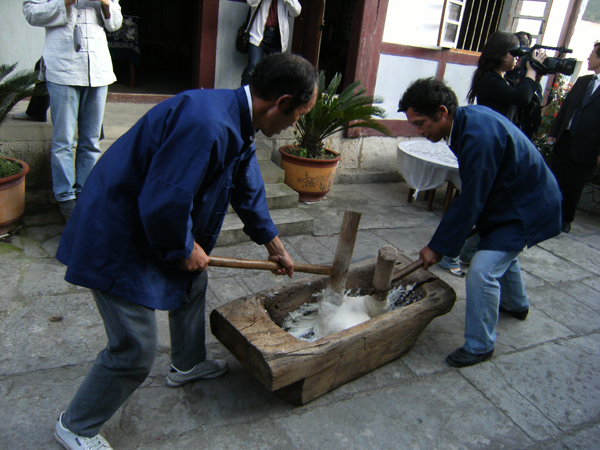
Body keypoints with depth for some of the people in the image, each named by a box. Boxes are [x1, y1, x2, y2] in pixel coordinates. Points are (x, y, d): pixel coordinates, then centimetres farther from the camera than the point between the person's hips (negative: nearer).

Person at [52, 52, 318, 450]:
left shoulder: (237, 120, 4)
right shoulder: (206, 124, -31)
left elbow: (248, 189, 17)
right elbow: (163, 205, -32)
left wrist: (274, 245, 26)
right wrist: (185, 249, -12)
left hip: (153, 229, 10)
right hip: (119, 240, -10)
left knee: (193, 282, 26)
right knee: (136, 349, -1)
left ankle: (187, 364, 52)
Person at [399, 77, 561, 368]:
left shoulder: (478, 136, -35)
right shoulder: (468, 117, -4)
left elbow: (470, 202, -30)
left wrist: (438, 247, -20)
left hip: (526, 208, -10)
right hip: (511, 196, 10)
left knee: (482, 270, -15)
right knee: (502, 253, 29)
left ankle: (480, 346, 5)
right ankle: (516, 305, 58)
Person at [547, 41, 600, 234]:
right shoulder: (582, 81, 10)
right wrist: (554, 132, 7)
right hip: (564, 141, 6)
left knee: (574, 187, 7)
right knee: (556, 181, 11)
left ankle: (566, 220, 24)